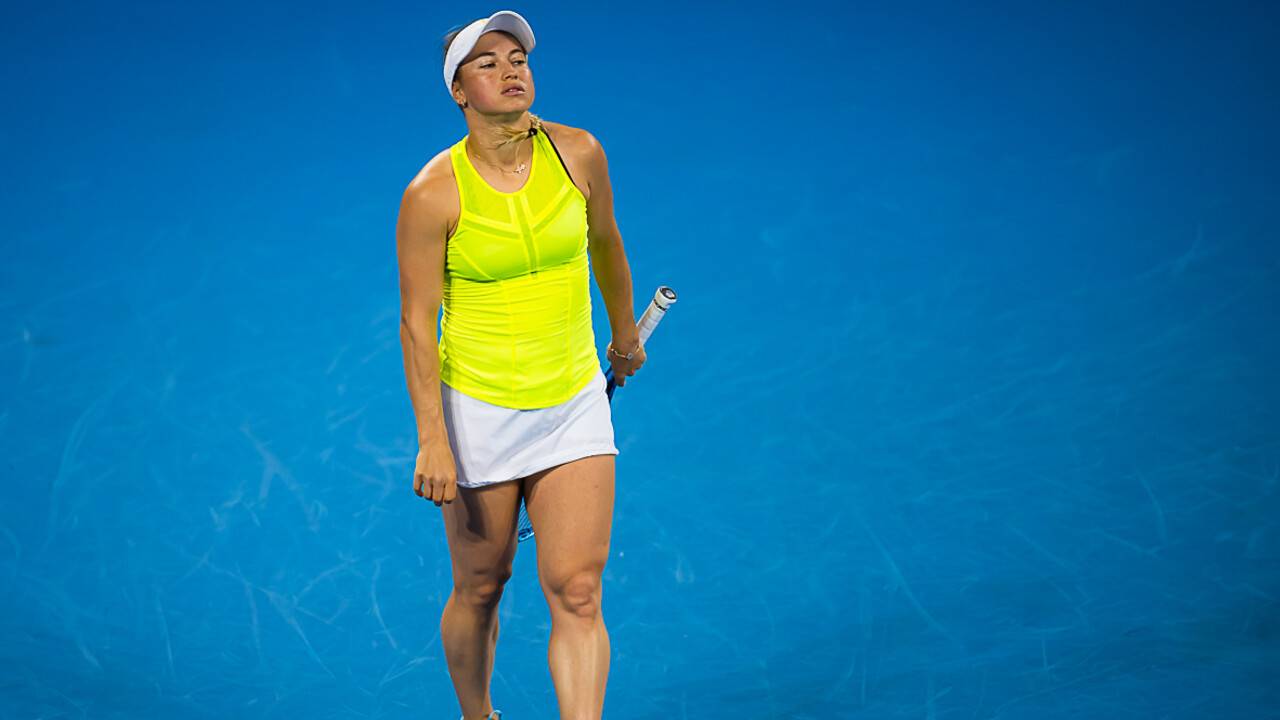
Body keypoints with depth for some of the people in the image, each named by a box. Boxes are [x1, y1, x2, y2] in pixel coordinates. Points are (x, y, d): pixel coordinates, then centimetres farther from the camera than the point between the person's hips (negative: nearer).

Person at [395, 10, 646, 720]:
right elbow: (417, 322, -10)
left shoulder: (579, 153, -4)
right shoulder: (432, 193, -13)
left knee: (577, 592, -7)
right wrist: (432, 439, -16)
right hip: (477, 408, -2)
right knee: (480, 589, 11)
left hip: (575, 405, 2)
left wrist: (624, 333, 29)